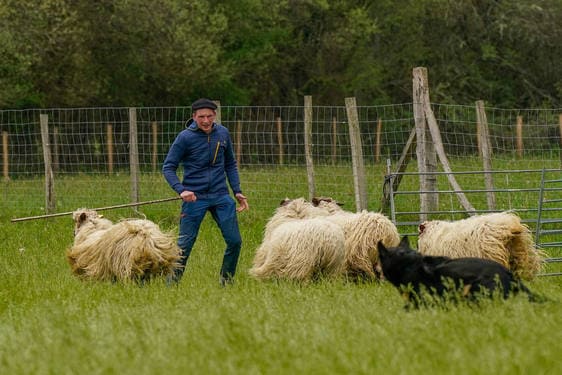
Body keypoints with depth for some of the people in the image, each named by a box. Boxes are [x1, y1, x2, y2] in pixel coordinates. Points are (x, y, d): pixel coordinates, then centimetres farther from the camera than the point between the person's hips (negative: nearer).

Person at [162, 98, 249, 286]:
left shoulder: (223, 134, 6)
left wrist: (237, 191, 9)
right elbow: (168, 167, -4)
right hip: (195, 198, -4)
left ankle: (226, 283, 16)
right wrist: (180, 190, -20)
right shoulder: (185, 137, -7)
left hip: (220, 196, 4)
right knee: (185, 244, -5)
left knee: (235, 241, 0)